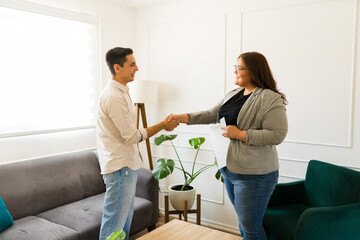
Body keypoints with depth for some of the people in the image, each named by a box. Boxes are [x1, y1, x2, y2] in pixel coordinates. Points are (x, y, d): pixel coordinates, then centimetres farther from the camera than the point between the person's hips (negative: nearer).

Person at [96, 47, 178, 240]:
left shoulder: (121, 92, 13)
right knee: (114, 223, 0)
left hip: (127, 165, 10)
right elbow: (132, 136, -19)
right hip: (119, 166, -10)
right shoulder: (114, 97, -20)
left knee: (125, 219, 20)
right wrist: (162, 125, -11)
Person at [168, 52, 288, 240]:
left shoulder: (271, 99, -15)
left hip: (254, 174, -8)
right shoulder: (234, 94, 12)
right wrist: (185, 117, -2)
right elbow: (213, 114, 10)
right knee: (243, 222, 21)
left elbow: (277, 135, -20)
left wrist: (240, 134, -21)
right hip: (230, 169, 8)